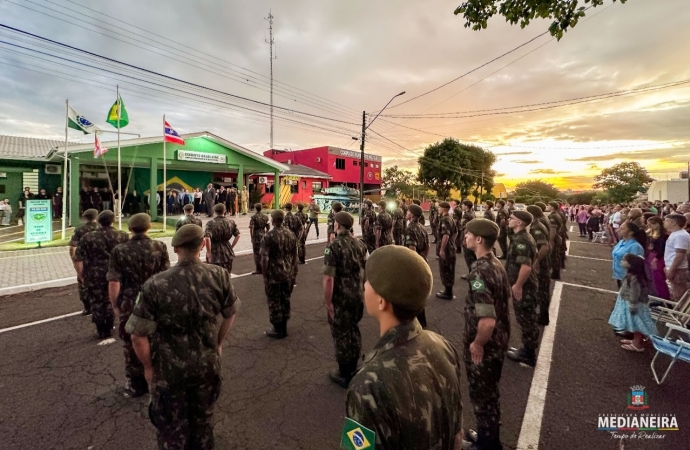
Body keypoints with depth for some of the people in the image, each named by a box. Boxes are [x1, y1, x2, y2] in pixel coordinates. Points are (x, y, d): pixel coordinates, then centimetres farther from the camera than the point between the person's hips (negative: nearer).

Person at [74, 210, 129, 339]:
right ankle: (109, 329, 25)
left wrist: (81, 275, 7)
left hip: (94, 276, -1)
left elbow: (78, 259, -5)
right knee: (110, 301, 17)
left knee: (97, 303, 12)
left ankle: (101, 331, 20)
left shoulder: (88, 237, -5)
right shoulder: (122, 236, -3)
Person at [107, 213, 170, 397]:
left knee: (132, 346, 16)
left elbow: (113, 282, -9)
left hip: (129, 306, 0)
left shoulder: (119, 251, -7)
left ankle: (136, 385, 29)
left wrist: (115, 306, 4)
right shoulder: (159, 247, -7)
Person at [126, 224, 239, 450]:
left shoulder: (155, 285, -24)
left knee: (172, 427, 23)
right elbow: (230, 314, -1)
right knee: (203, 419, 27)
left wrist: (148, 366, 1)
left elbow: (138, 336, -17)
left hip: (169, 369, -2)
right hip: (208, 363, 2)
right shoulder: (220, 276, -16)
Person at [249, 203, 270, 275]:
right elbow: (268, 227, 8)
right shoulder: (265, 217, 5)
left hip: (256, 237, -5)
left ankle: (258, 270, 4)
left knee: (257, 253, 2)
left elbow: (251, 228, -16)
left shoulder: (254, 217, -11)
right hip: (263, 236, 5)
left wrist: (251, 237, -7)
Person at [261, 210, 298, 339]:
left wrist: (264, 275, -6)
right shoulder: (291, 234, 3)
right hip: (288, 274, 5)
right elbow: (294, 256, 7)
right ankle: (284, 328, 26)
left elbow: (265, 259, -16)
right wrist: (293, 272, 16)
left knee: (274, 302, 7)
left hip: (273, 275, -5)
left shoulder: (268, 236, -14)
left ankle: (277, 330, 17)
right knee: (285, 300, 15)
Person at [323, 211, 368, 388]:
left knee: (341, 334, 9)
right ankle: (353, 368, 37)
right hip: (358, 295, 7)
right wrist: (365, 288, 19)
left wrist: (328, 302, -16)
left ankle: (344, 374, 23)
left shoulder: (333, 246, -18)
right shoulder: (359, 243, 2)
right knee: (354, 331, 22)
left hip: (340, 298, -6)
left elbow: (329, 278, -24)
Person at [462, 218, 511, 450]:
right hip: (498, 340, 9)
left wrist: (476, 344, -16)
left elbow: (487, 321, -34)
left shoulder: (479, 271, -28)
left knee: (481, 395, 12)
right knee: (490, 392, 26)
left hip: (484, 346, -9)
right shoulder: (496, 264, 1)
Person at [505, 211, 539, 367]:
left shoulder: (520, 240, -24)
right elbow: (531, 259, 20)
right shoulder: (523, 237, 9)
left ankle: (529, 355, 18)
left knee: (526, 319, 3)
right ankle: (528, 350, 33)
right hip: (525, 285, 10)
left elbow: (526, 267, -33)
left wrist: (517, 285, -22)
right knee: (527, 318, 19)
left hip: (523, 287, -10)